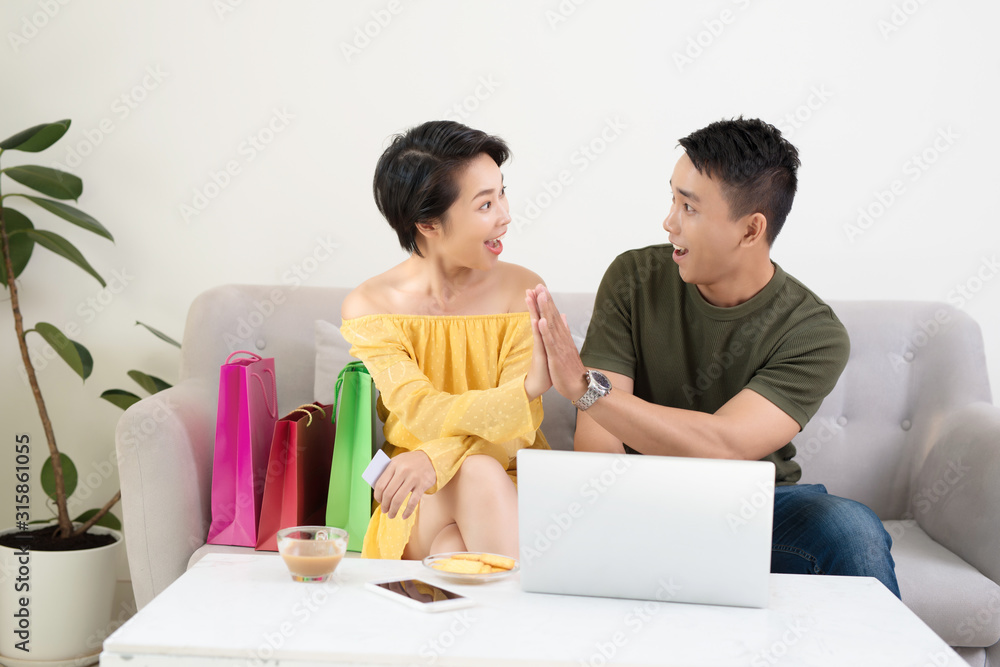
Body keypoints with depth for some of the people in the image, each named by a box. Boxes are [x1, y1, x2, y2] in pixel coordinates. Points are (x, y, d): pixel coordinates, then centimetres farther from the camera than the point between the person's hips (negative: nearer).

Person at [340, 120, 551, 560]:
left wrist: (435, 458, -32)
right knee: (478, 473, -33)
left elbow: (518, 426, -9)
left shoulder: (523, 290, -2)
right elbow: (423, 413, -20)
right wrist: (528, 387, -40)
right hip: (413, 507, 0)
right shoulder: (369, 307, -6)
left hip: (510, 490, 1)